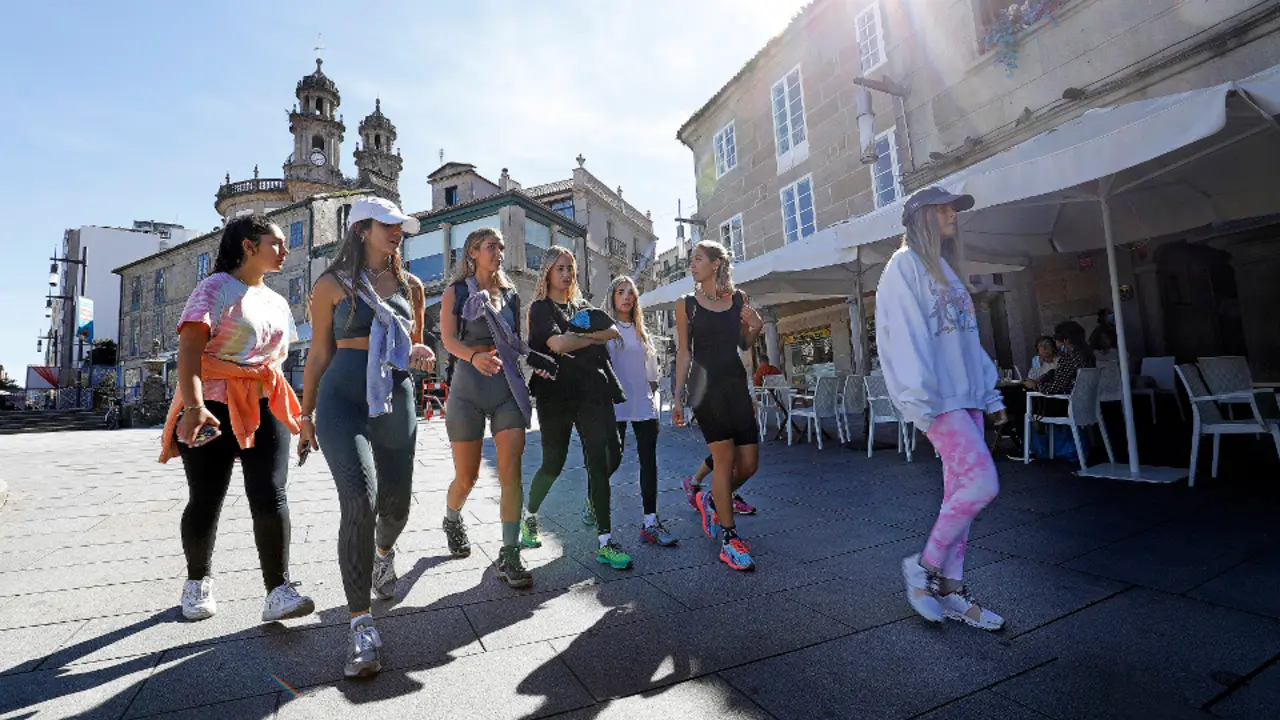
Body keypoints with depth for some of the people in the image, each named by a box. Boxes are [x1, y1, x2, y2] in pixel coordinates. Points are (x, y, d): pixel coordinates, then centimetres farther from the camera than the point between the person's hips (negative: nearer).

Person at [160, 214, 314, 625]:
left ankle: (278, 591, -6)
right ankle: (198, 580, 29)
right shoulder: (216, 288, -2)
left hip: (265, 410, 4)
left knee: (270, 498, -8)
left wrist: (290, 413, 19)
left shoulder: (277, 302, 18)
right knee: (205, 502, 5)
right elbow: (189, 349, -14)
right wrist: (193, 405, -27)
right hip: (212, 410, -4)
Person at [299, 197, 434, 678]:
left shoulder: (410, 285, 11)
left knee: (396, 504, 10)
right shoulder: (332, 285, 2)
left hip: (395, 398, 4)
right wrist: (306, 414, 9)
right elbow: (319, 354, 6)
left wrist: (421, 353, -5)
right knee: (360, 500, -19)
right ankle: (361, 624, -5)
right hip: (342, 398, -3)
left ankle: (383, 552, 47)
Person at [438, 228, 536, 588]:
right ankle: (452, 521, 40)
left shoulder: (511, 294, 14)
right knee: (467, 477, 7)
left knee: (511, 471, -9)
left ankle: (509, 556, -1)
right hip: (469, 386, -2)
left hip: (509, 386, 2)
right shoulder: (455, 292, 5)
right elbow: (449, 338, -9)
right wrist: (474, 356, -29)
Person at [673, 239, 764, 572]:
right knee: (725, 459, -6)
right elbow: (683, 352, 3)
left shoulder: (739, 298, 9)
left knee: (749, 464, 3)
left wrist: (756, 328, -4)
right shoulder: (686, 303, 3)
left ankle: (710, 499, 31)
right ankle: (729, 539, 7)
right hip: (705, 386, -3)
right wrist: (678, 396, -1)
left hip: (736, 384, 4)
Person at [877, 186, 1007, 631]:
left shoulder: (946, 269, 23)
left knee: (960, 494, 8)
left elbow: (969, 339, 22)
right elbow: (904, 336, -15)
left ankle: (950, 592, 19)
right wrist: (919, 402, -21)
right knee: (982, 483, -14)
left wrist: (990, 395, 17)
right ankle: (924, 567, 4)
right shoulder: (905, 264, -4)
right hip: (938, 400, -9)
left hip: (965, 396, 9)